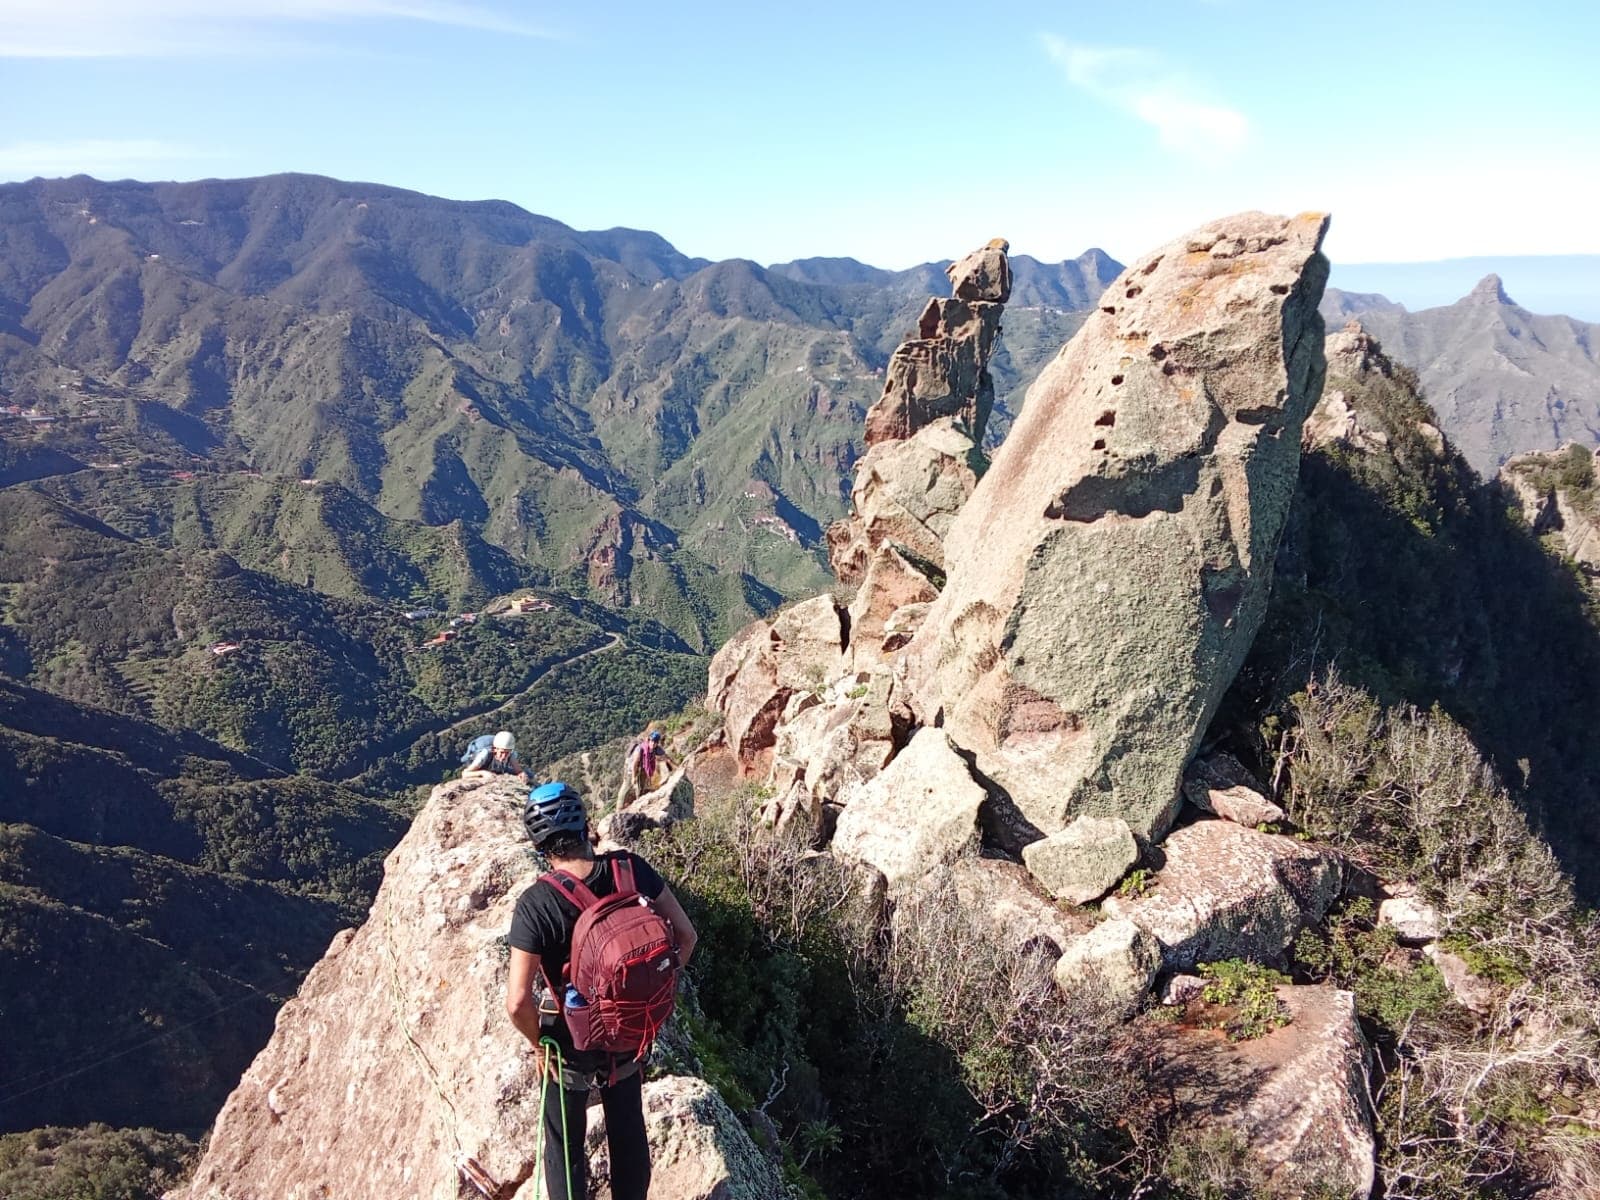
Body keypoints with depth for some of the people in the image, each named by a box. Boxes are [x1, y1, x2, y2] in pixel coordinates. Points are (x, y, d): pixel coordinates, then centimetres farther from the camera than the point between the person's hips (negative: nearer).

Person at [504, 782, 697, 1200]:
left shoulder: (535, 904, -27)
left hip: (569, 1040, -3)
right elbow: (685, 935, -10)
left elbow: (517, 1003, -28)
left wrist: (539, 1044, -10)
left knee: (565, 1145, 20)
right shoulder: (631, 870, -18)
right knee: (628, 1132, 25)